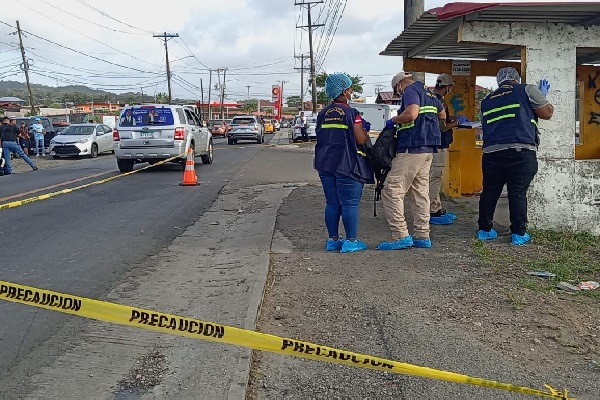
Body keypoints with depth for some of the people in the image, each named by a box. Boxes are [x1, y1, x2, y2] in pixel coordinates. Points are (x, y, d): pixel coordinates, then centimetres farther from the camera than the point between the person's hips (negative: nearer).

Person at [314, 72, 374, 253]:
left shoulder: (323, 113, 10)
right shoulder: (351, 113, -10)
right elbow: (361, 139, -13)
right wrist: (364, 129, 7)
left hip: (326, 163, 7)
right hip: (347, 164, -6)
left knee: (332, 203, 11)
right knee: (350, 204, 0)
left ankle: (333, 239, 17)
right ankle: (351, 241, 4)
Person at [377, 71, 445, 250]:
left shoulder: (411, 90, -7)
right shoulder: (429, 93, 21)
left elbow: (411, 114, -24)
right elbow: (442, 115, 34)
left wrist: (393, 120, -9)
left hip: (411, 149, -10)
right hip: (428, 149, 10)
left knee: (392, 191, -7)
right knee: (420, 192, 12)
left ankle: (400, 236, -10)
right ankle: (422, 236, 14)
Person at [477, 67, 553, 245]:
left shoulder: (487, 100, 20)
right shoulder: (527, 90, 6)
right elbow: (547, 113, 6)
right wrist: (543, 95, 23)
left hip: (492, 152, 4)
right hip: (521, 152, -4)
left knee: (490, 191, 11)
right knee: (518, 192, 0)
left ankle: (484, 229, 17)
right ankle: (519, 233, 3)